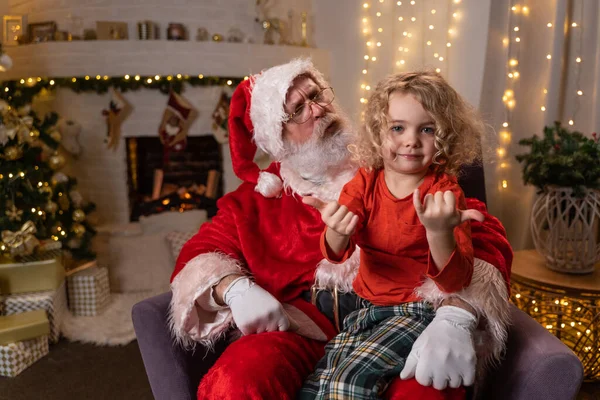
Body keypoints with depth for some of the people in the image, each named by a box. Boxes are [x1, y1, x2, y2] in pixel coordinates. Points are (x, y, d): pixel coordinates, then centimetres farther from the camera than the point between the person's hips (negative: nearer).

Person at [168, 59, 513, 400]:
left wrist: (456, 317, -23)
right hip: (302, 324, 1)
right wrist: (235, 289, -15)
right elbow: (200, 254, 10)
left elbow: (481, 231, -3)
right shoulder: (259, 196, 12)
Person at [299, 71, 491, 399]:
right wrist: (337, 232, -40)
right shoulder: (365, 181, -2)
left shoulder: (444, 192, -12)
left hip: (416, 310, -4)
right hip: (366, 305, 4)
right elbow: (336, 253, -14)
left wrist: (439, 232, -41)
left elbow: (455, 281, -20)